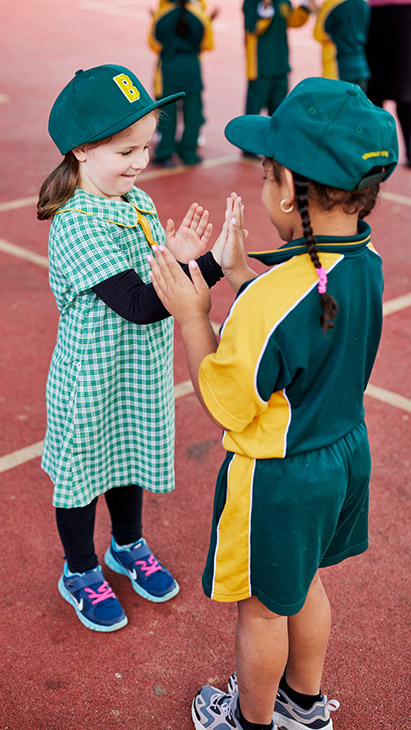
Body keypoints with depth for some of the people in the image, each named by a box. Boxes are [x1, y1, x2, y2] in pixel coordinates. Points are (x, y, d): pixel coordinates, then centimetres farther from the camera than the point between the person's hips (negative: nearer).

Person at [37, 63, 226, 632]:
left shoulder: (138, 202, -1)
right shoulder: (77, 226, -28)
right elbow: (140, 305, -33)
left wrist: (178, 254, -17)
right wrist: (212, 262, -38)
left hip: (141, 374, 8)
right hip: (91, 382, -7)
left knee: (131, 459, 26)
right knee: (85, 472, 14)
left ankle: (128, 547, 51)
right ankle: (80, 574, 37)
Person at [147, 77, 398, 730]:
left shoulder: (272, 299, -35)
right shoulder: (367, 263, -10)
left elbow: (225, 406, -22)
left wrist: (192, 316, -16)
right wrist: (238, 273, 7)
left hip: (277, 479, -8)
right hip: (344, 453, 8)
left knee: (262, 607, 18)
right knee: (302, 584, 29)